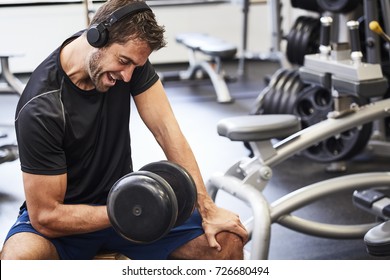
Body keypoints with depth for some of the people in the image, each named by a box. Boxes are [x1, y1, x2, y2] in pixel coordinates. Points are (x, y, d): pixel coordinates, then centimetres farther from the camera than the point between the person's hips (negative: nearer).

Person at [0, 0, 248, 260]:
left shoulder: (130, 53, -11)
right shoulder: (40, 109, -26)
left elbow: (166, 129, -11)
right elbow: (46, 217, -22)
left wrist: (208, 208, -17)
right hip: (65, 217, -4)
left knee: (228, 241, -13)